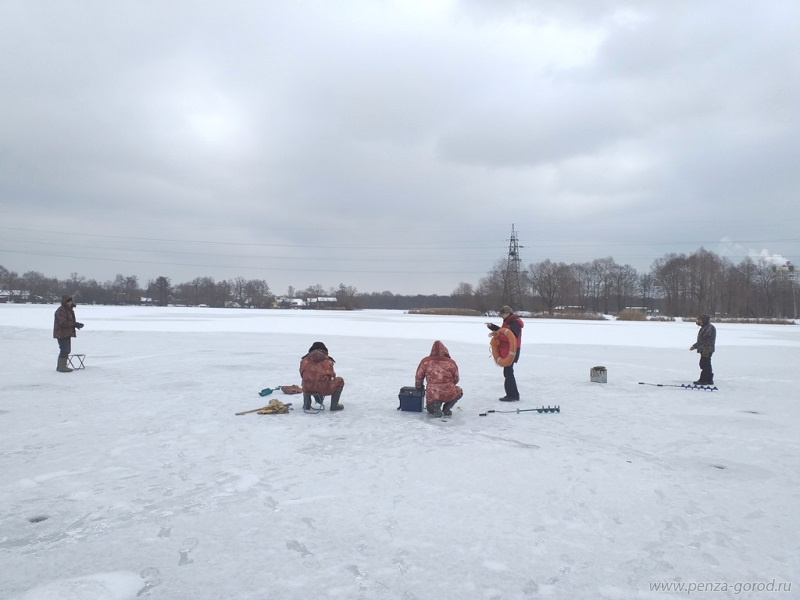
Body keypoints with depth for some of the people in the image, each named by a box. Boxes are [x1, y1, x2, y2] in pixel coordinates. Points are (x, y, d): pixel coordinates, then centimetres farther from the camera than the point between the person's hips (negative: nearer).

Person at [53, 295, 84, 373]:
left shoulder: (69, 310, 16)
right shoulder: (61, 311, -17)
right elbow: (63, 323, -27)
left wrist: (76, 324, 5)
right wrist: (75, 324, -29)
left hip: (67, 334, 11)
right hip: (62, 334, -11)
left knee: (66, 350, 16)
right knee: (64, 350, -11)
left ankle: (60, 366, 25)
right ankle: (62, 367, -7)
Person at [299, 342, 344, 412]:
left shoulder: (304, 360, 14)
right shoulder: (328, 360, 12)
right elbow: (332, 375, 21)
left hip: (308, 390, 3)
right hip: (325, 390, -3)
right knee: (340, 381, 26)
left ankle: (306, 405, 27)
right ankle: (334, 405, 16)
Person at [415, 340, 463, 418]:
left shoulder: (425, 362, 0)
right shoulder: (451, 362, -1)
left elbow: (419, 377, 7)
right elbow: (456, 379, 10)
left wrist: (419, 387, 29)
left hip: (432, 396, 1)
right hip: (449, 394, -1)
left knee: (430, 409, 34)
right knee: (459, 391, 34)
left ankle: (436, 405, -4)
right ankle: (447, 408, 12)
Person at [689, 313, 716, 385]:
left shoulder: (710, 328, -13)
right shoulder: (704, 328, 20)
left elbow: (710, 340, -21)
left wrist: (706, 349, -26)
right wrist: (695, 346, 23)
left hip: (706, 351, -11)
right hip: (703, 350, 11)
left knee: (704, 365, -9)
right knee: (706, 365, 14)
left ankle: (703, 380, -8)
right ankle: (709, 380, 19)